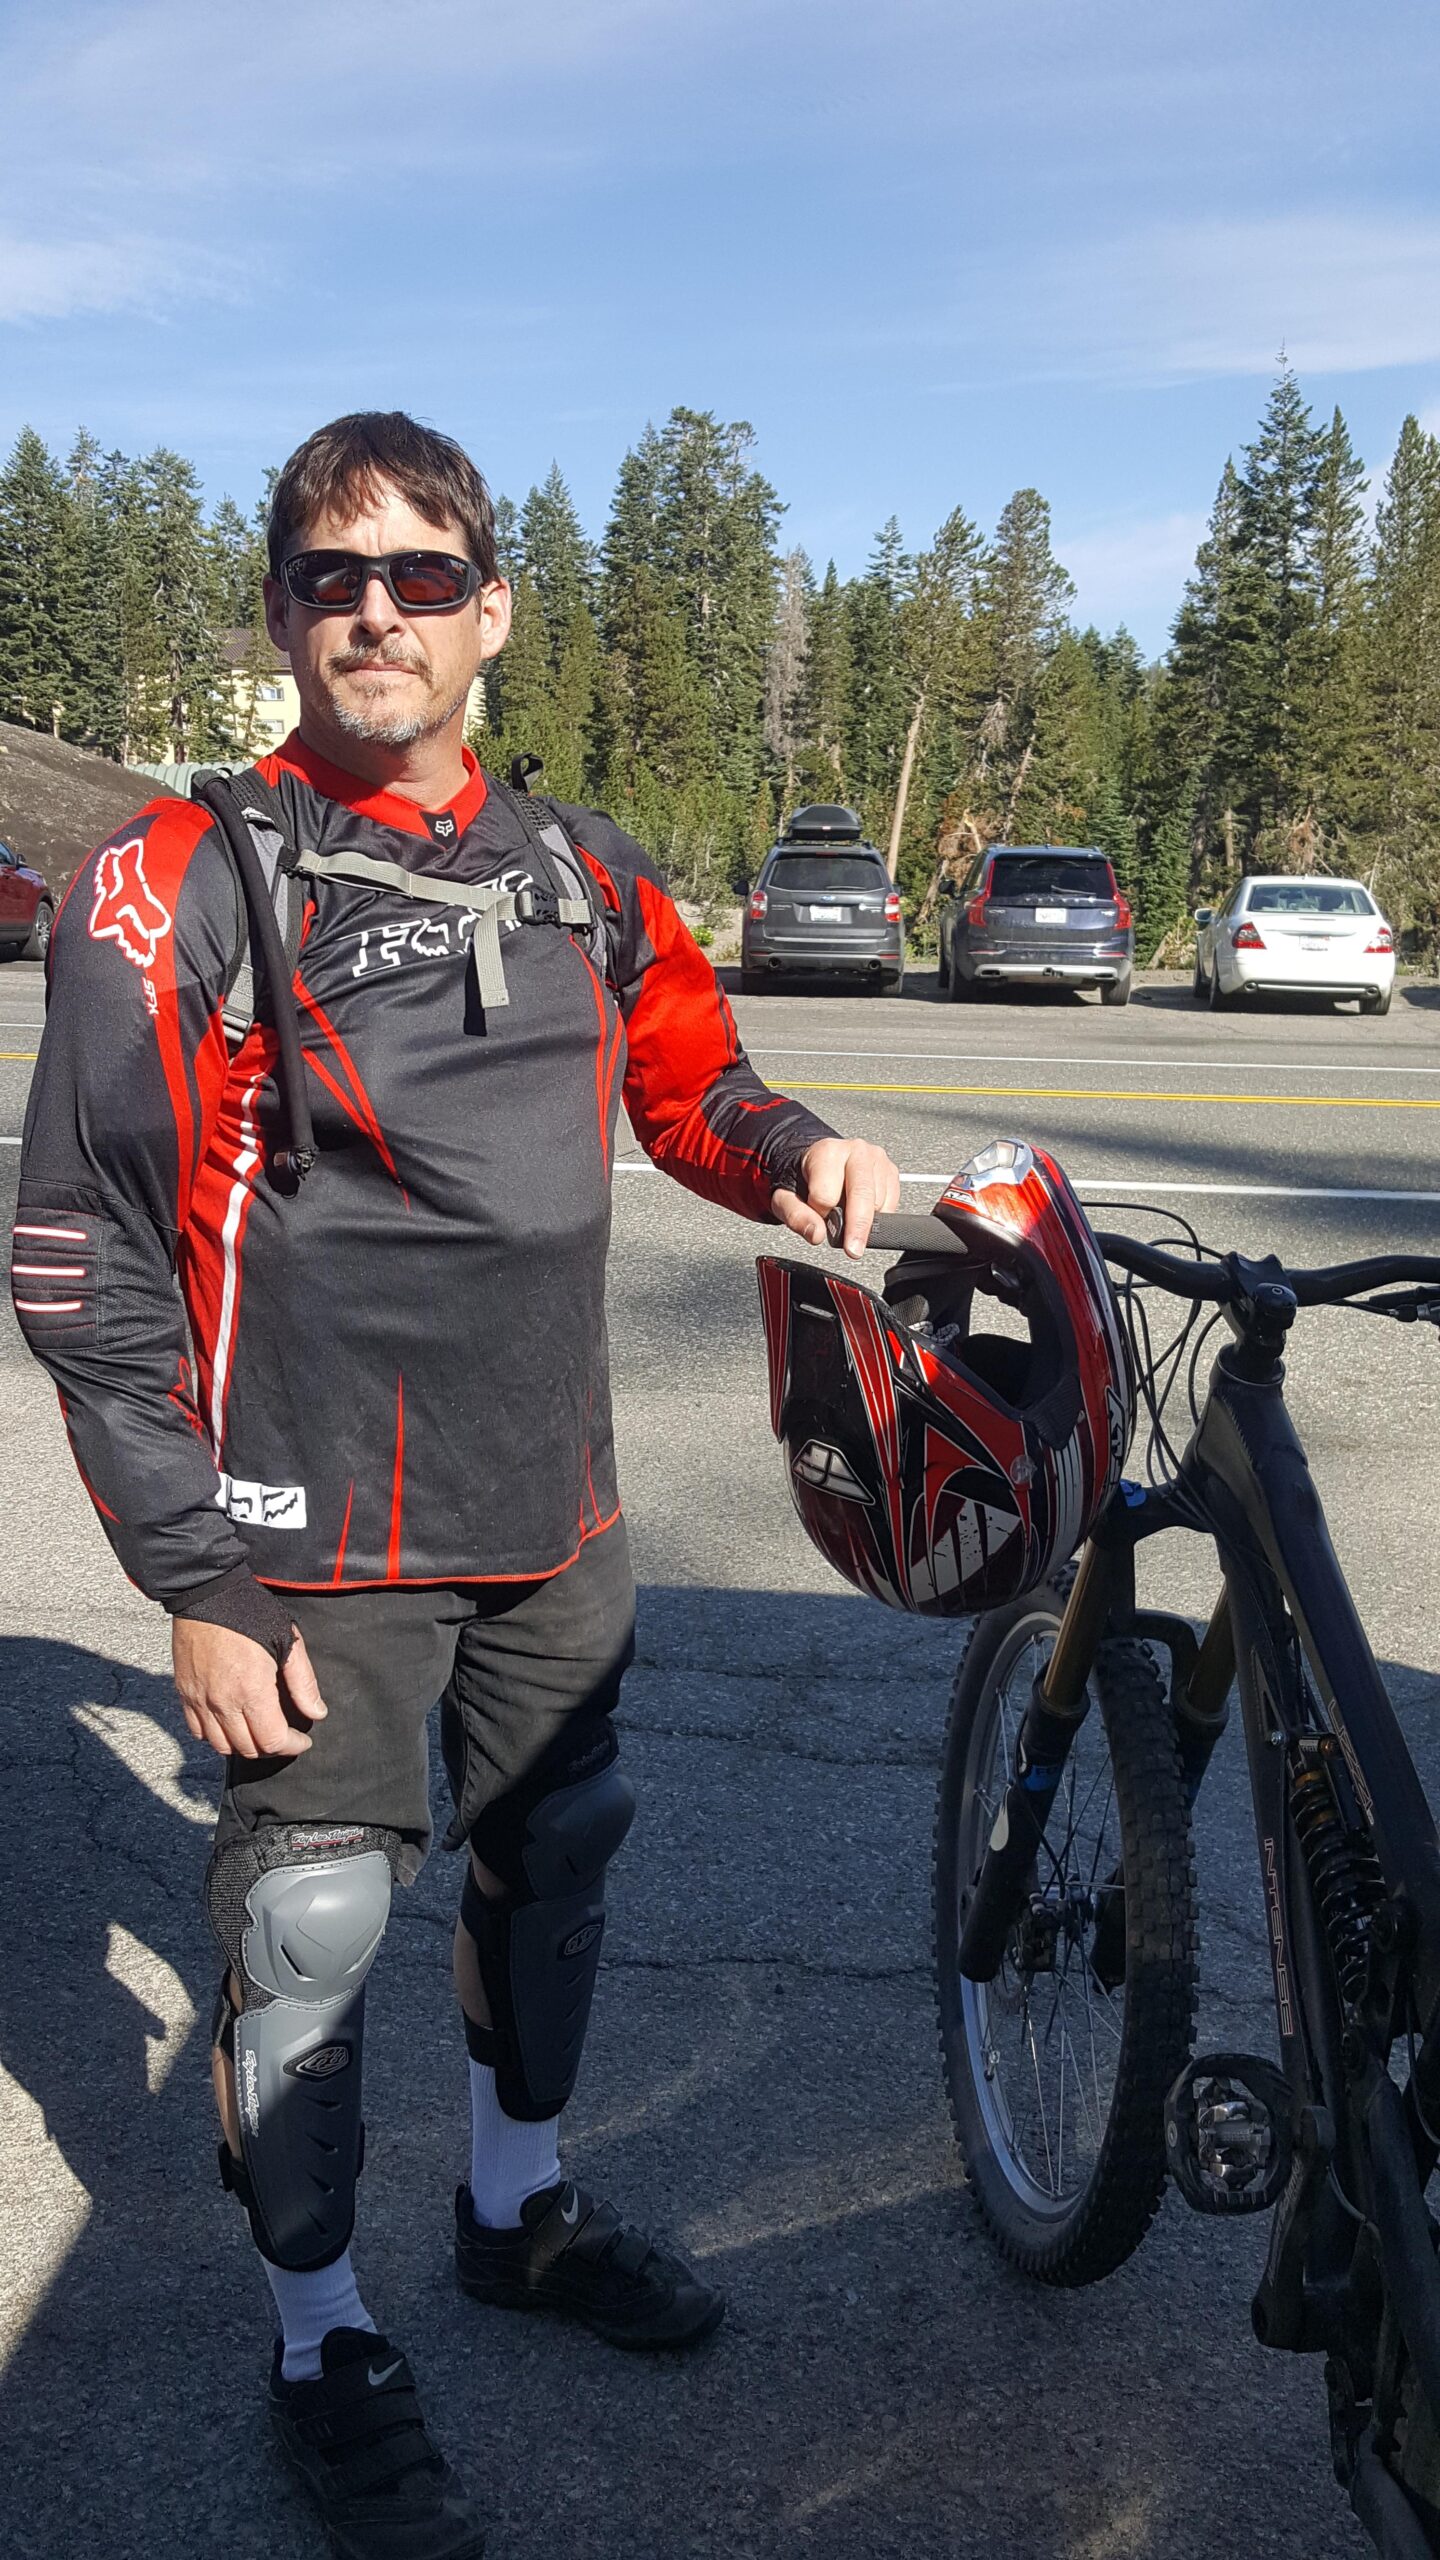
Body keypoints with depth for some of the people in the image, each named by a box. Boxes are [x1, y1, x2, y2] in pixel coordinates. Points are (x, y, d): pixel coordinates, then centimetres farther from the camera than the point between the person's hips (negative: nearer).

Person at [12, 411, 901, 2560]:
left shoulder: (579, 873, 5)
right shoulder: (180, 890, -10)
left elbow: (687, 1079, 21)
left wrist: (796, 1150, -3)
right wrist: (199, 1585, -13)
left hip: (558, 1518, 6)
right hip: (321, 1553, -5)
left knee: (554, 1866, 19)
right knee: (310, 1937, 4)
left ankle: (522, 2204, 46)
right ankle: (323, 2344, 30)